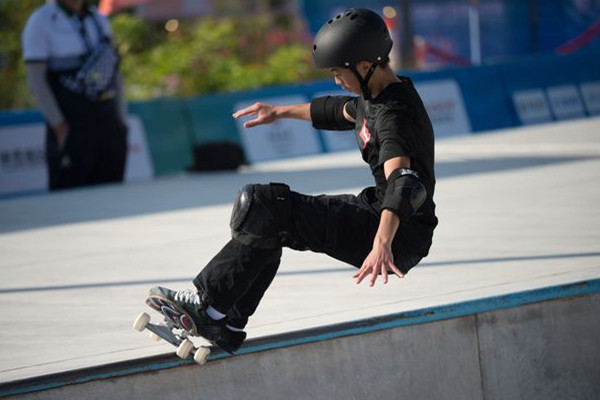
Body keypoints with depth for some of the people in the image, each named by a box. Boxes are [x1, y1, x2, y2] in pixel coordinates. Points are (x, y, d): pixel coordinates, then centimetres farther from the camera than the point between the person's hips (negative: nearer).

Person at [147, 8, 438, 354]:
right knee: (264, 207, 18)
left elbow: (403, 183, -40)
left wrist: (382, 243, -57)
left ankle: (208, 304, -5)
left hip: (399, 235, -11)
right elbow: (340, 111, 33)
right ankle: (227, 326, 14)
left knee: (266, 210, -17)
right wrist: (282, 112, 46)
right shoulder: (375, 96, 9)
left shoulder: (395, 115, -23)